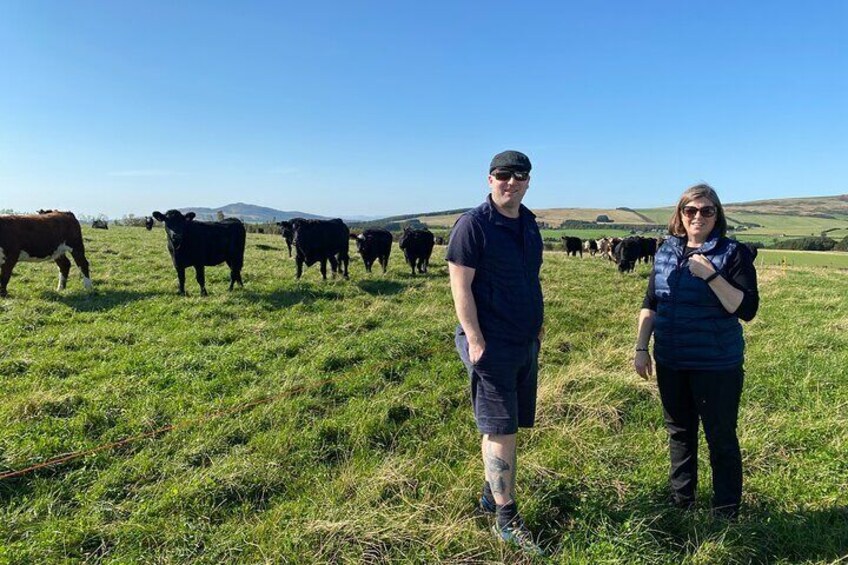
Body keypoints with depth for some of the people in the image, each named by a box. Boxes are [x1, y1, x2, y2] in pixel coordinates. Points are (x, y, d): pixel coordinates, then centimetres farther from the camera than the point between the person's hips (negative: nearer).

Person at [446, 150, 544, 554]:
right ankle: (506, 520, 14)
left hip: (526, 342, 8)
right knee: (499, 429, 0)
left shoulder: (528, 223, 11)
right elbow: (460, 285, -16)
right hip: (490, 344, -7)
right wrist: (475, 340, -20)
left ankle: (491, 495, 33)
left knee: (507, 426, 16)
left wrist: (536, 326, 18)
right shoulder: (473, 224, -12)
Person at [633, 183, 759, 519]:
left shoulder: (733, 253, -8)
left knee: (721, 438, 6)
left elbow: (747, 309, -15)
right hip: (671, 364, 5)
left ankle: (726, 515, 24)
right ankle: (681, 502, 35)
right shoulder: (666, 252, 6)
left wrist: (711, 276, -24)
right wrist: (641, 347, 7)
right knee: (679, 433, 17)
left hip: (716, 365, -4)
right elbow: (650, 304, 10)